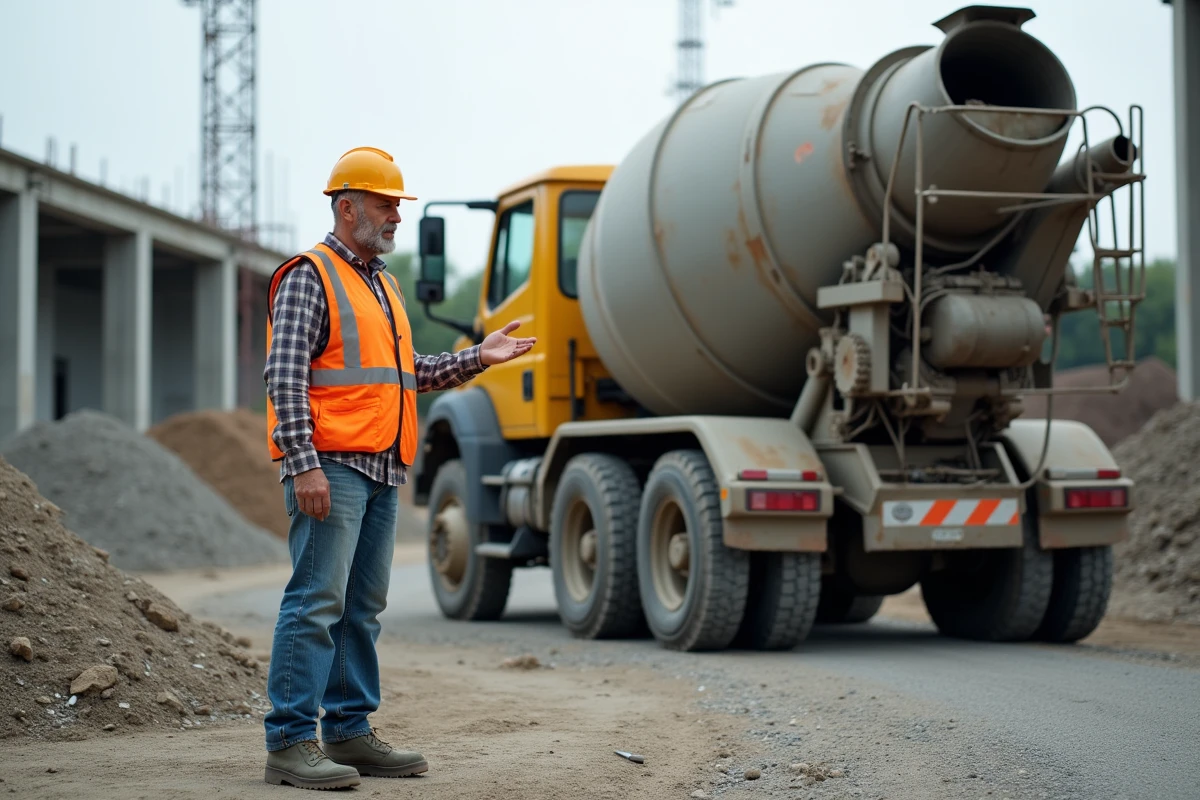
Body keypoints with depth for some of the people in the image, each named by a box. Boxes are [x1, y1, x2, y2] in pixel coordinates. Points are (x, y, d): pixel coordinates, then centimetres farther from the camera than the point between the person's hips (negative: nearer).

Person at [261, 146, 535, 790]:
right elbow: (285, 378, -13)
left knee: (362, 609, 11)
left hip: (382, 471, 9)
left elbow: (408, 374, 24)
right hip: (330, 466, -9)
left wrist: (477, 358, 13)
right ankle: (290, 742, -9)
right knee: (316, 602, -11)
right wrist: (304, 465, -20)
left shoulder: (383, 285, 22)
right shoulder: (309, 277, -5)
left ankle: (349, 731, 17)